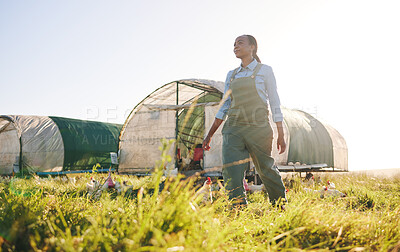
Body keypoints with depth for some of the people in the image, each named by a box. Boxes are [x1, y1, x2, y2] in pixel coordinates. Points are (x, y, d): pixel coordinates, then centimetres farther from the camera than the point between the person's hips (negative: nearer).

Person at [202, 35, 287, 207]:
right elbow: (225, 106, 16)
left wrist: (281, 135, -1)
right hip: (233, 128, 4)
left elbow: (275, 103, 4)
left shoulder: (264, 70, 6)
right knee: (231, 173, -12)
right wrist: (210, 134, 9)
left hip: (258, 127, -3)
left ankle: (280, 207, 28)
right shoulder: (231, 75, 17)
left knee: (266, 170, 5)